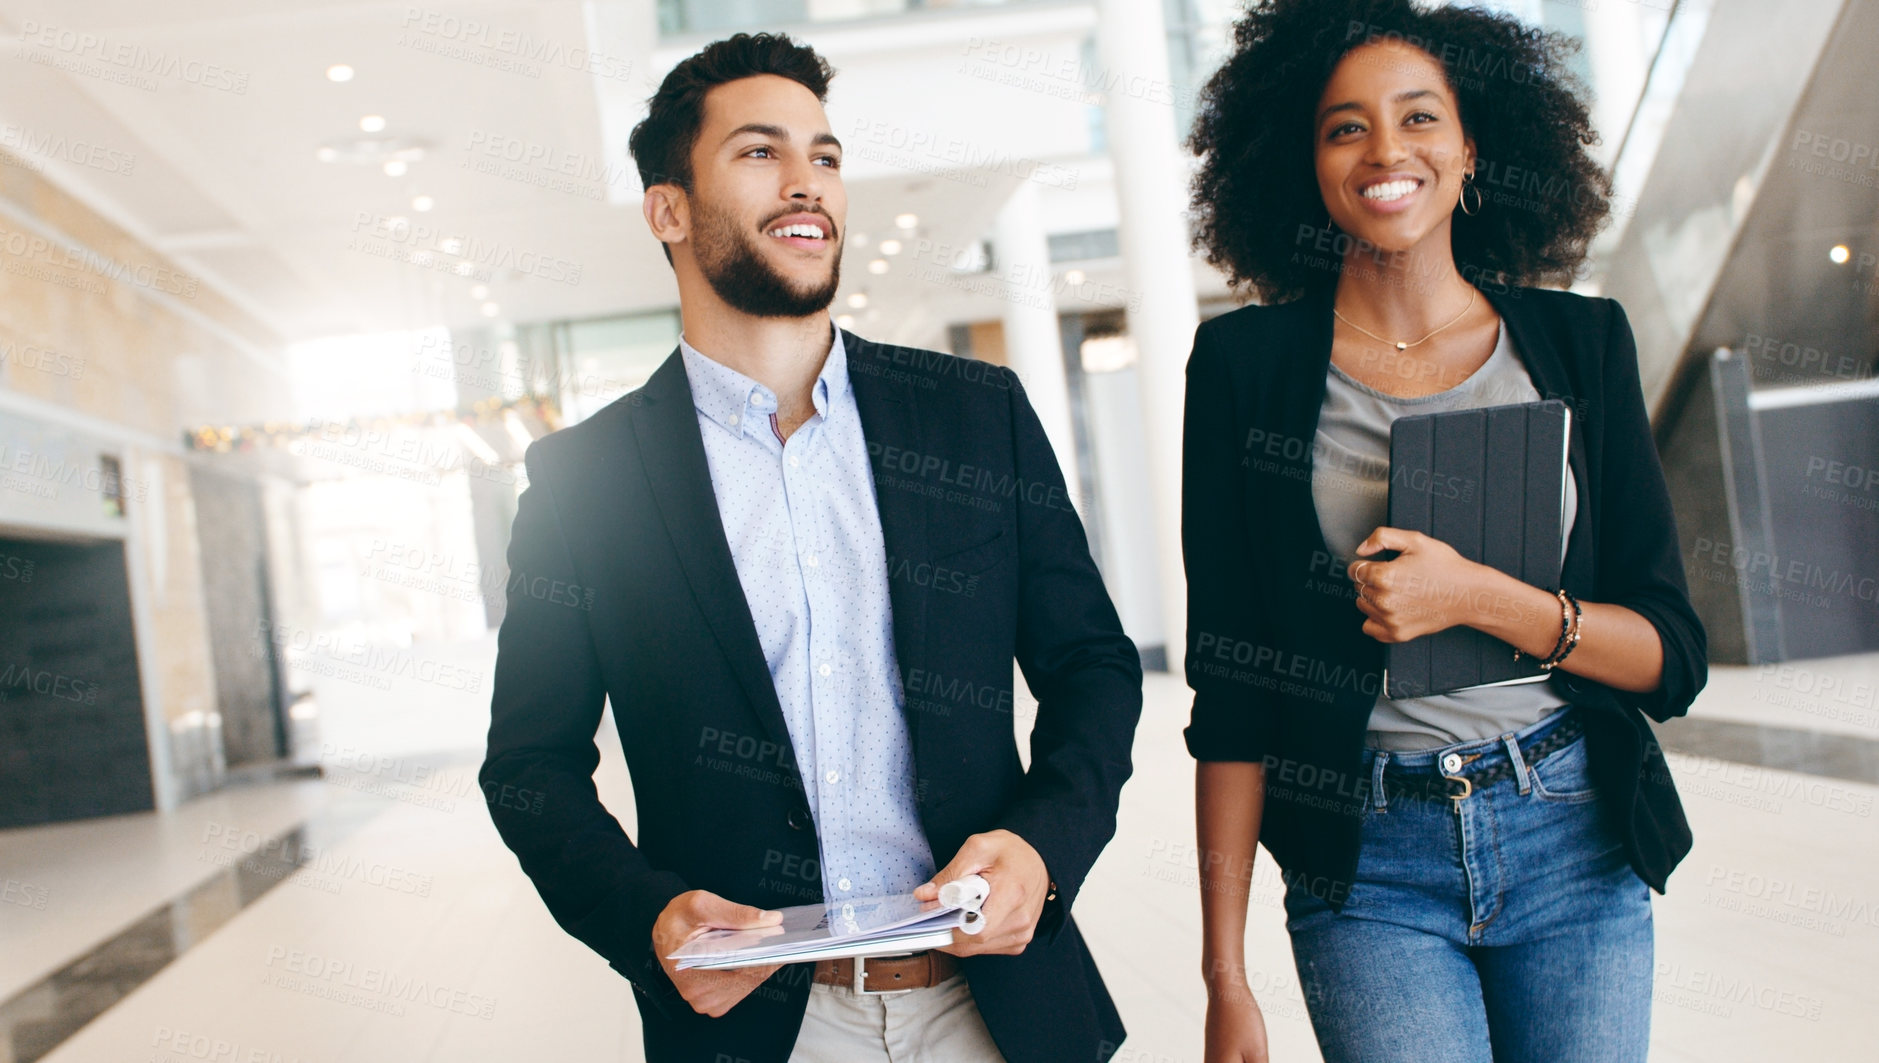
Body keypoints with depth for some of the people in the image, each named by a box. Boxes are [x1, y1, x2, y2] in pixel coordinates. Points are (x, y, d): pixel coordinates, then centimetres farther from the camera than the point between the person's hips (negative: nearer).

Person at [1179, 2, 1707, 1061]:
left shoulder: (1581, 342, 3)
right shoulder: (1248, 363, -1)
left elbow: (1674, 656, 2)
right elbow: (1229, 692, -2)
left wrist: (1479, 595, -16)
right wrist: (1226, 975, -4)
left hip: (1576, 841, 2)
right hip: (1366, 867, -2)